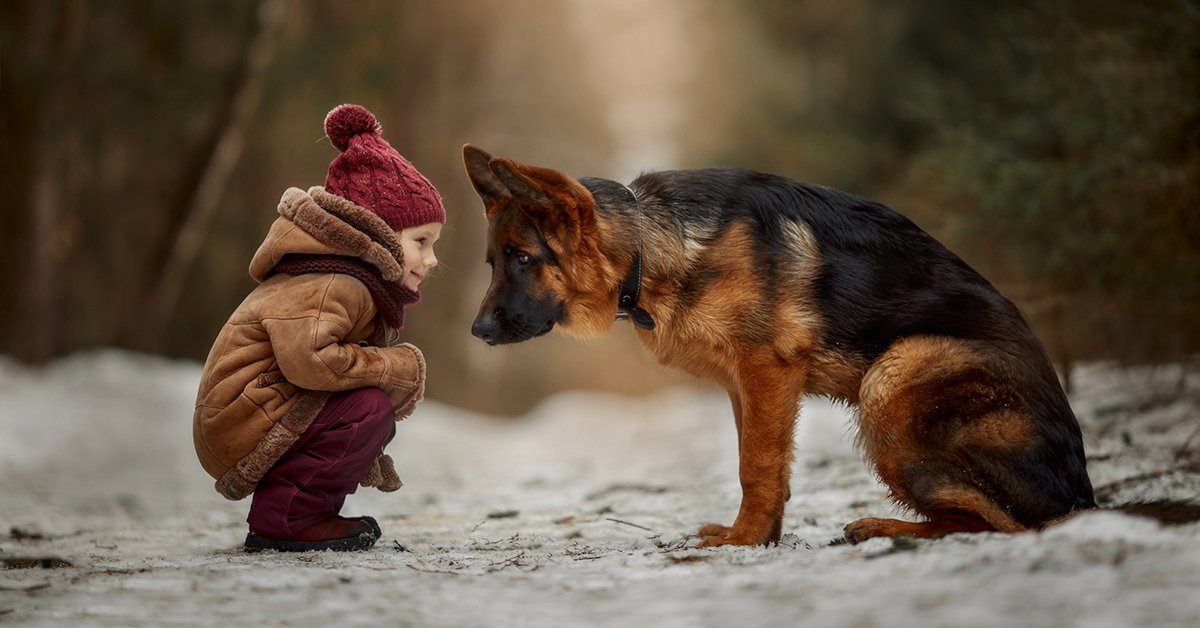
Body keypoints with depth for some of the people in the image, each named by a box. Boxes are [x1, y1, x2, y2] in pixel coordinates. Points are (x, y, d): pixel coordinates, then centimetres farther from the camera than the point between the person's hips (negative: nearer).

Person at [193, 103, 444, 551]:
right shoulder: (331, 288, -19)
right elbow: (308, 358, -35)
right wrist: (396, 367, -23)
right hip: (239, 427, -10)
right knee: (370, 407, -22)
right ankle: (284, 518, -17)